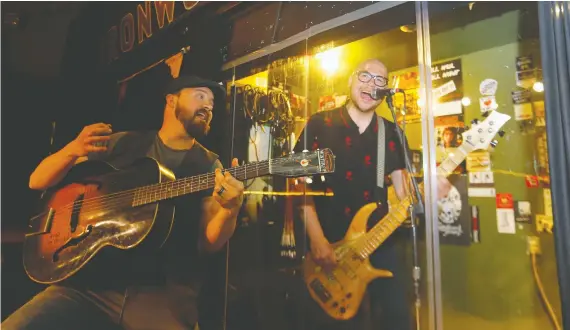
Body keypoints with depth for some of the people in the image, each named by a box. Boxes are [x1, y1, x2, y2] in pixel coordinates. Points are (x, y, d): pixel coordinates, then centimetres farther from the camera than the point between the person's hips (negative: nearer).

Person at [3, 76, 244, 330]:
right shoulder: (123, 143, 8)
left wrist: (229, 211, -24)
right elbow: (37, 182, 11)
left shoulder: (209, 165, 4)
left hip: (164, 289, -1)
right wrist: (72, 149, -10)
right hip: (92, 279, 2)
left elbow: (207, 244, -3)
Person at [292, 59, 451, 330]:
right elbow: (301, 182, -7)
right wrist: (316, 239, -16)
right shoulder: (319, 124, -2)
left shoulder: (391, 132, 8)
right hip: (329, 247, -3)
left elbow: (403, 190, 8)